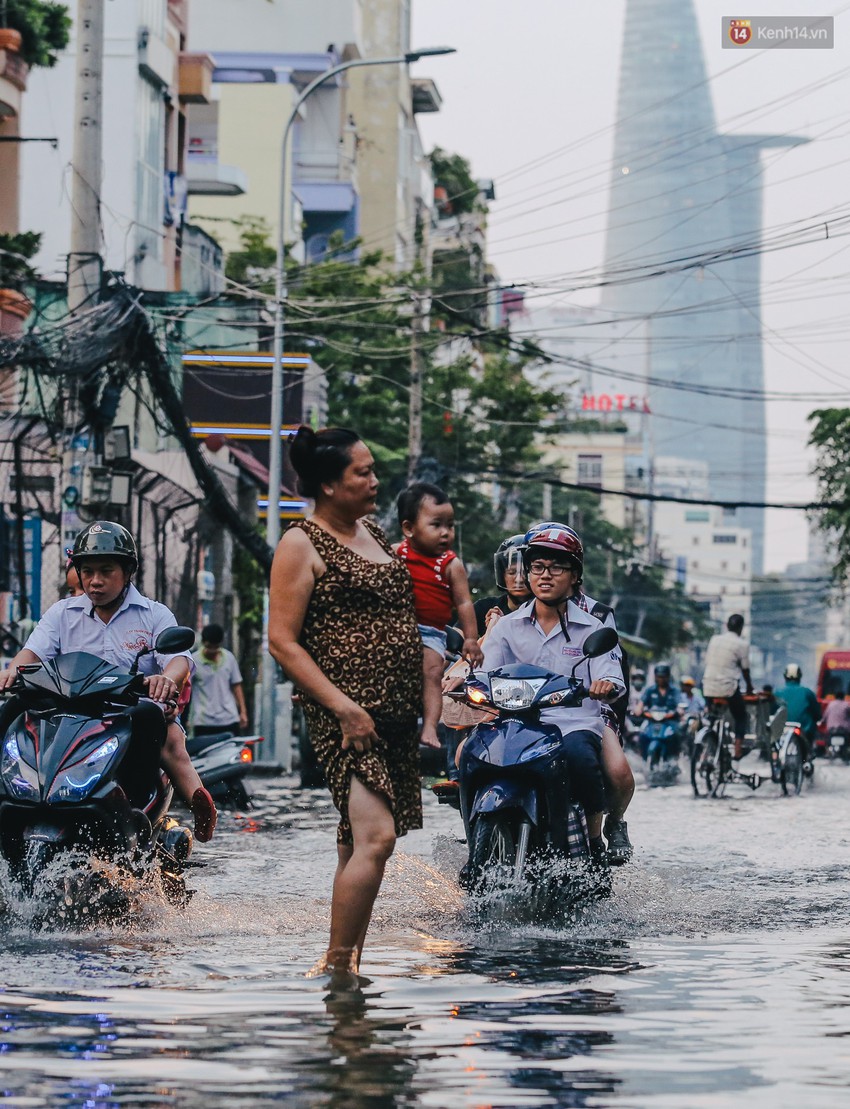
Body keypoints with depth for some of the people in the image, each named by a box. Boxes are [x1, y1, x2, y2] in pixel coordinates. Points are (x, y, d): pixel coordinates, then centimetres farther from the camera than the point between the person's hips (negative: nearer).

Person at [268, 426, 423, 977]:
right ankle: (335, 966, -13)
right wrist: (343, 706, -18)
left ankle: (350, 961, 14)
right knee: (374, 835, -19)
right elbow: (282, 641, -12)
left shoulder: (375, 534, 17)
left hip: (396, 715, 8)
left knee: (359, 841, 10)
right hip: (347, 714, -8)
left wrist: (426, 702, 19)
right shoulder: (302, 545, -7)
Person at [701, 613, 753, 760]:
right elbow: (745, 669, 2)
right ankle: (738, 749, 3)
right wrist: (750, 687, 18)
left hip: (709, 686, 4)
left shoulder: (714, 639, 9)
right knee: (741, 716, 13)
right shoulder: (741, 645, -5)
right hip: (728, 687, -4)